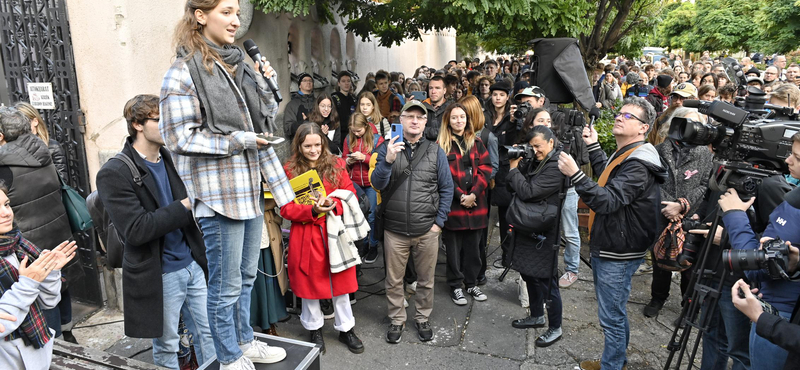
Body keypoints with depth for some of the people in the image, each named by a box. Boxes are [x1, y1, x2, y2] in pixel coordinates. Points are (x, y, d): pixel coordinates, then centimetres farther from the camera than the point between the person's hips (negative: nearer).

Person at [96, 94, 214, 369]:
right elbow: (136, 231, -22)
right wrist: (185, 206, -21)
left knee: (208, 334, 14)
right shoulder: (114, 174, -13)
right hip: (159, 275, -5)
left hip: (193, 264, 5)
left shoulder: (172, 159, 6)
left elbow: (195, 201, 16)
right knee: (166, 346, 12)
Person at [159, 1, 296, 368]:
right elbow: (179, 137, -15)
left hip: (250, 186, 8)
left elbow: (263, 120, 20)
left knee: (246, 276, 20)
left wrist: (268, 87, 3)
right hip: (219, 193, -7)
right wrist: (237, 140, -17)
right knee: (226, 286, 6)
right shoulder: (184, 72, -11)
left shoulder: (239, 65, 12)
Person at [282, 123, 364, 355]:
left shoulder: (336, 165, 2)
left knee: (340, 282, 11)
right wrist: (313, 210, -21)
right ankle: (314, 329, 33)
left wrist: (334, 206, -18)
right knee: (309, 283, 12)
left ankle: (346, 329, 30)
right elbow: (286, 209, -6)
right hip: (305, 237, -1)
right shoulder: (290, 170, -3)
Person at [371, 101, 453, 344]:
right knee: (394, 280, 11)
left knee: (426, 279, 14)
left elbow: (447, 189, 5)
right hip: (395, 230, 0)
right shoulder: (387, 149, 1)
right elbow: (377, 183, -10)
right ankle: (396, 320, 30)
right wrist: (388, 160, -26)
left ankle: (423, 319, 34)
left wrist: (439, 221, -2)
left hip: (427, 230, 1)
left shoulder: (435, 151, 2)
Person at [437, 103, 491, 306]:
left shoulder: (476, 142, 10)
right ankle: (456, 286, 19)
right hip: (452, 203, -3)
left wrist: (473, 194, -11)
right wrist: (460, 196, -15)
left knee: (473, 245, 11)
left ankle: (471, 283, 26)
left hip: (475, 203, 3)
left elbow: (485, 168, 2)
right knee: (454, 246, 5)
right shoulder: (441, 144, -1)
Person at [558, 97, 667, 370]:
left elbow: (607, 201, -32)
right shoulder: (624, 156, 12)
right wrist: (593, 147, 28)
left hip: (617, 255, -11)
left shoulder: (638, 166, -21)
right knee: (615, 312, 23)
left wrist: (575, 174, -41)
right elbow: (608, 178, 32)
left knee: (611, 317, 2)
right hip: (606, 247, 11)